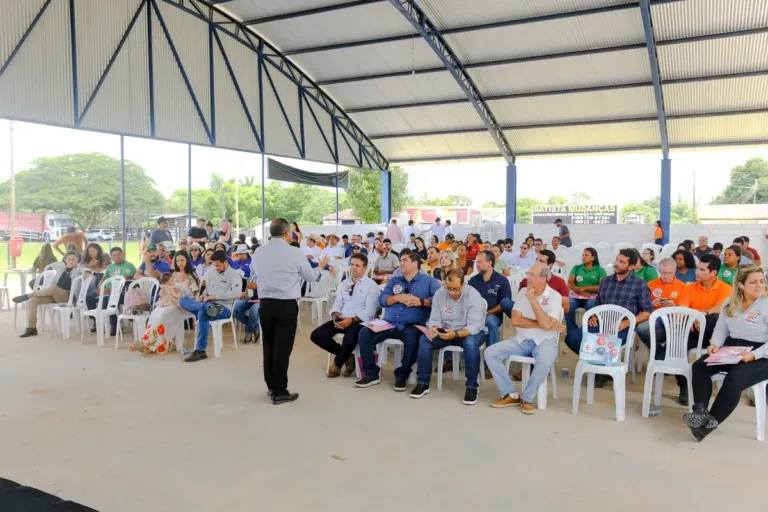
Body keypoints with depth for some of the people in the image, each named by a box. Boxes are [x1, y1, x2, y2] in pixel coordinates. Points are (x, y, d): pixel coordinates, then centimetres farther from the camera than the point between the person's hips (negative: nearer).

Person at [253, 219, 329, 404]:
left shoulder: (258, 253, 4)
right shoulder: (295, 252, -8)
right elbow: (311, 277, 3)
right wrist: (320, 267, 24)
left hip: (265, 304, 5)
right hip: (286, 305, -5)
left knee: (268, 346, 14)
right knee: (282, 348, 1)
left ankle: (271, 387, 27)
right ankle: (279, 392, 7)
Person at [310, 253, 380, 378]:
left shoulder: (371, 285, -2)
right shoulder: (344, 283, 17)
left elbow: (369, 311, -10)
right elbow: (337, 303, 12)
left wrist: (352, 320, -23)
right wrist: (335, 316, -11)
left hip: (359, 322, -6)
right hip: (341, 319, 6)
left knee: (349, 339, -38)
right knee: (316, 335, -14)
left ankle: (338, 363, -3)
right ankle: (346, 356, 2)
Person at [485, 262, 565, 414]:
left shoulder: (554, 296, -9)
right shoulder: (523, 292, 4)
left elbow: (546, 325, -22)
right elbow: (515, 320, -5)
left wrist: (533, 300, -19)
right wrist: (540, 324, -14)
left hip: (545, 340, -5)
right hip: (521, 339, 5)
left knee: (544, 362, -38)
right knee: (490, 353, -14)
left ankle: (527, 399, -13)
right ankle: (510, 395, -5)